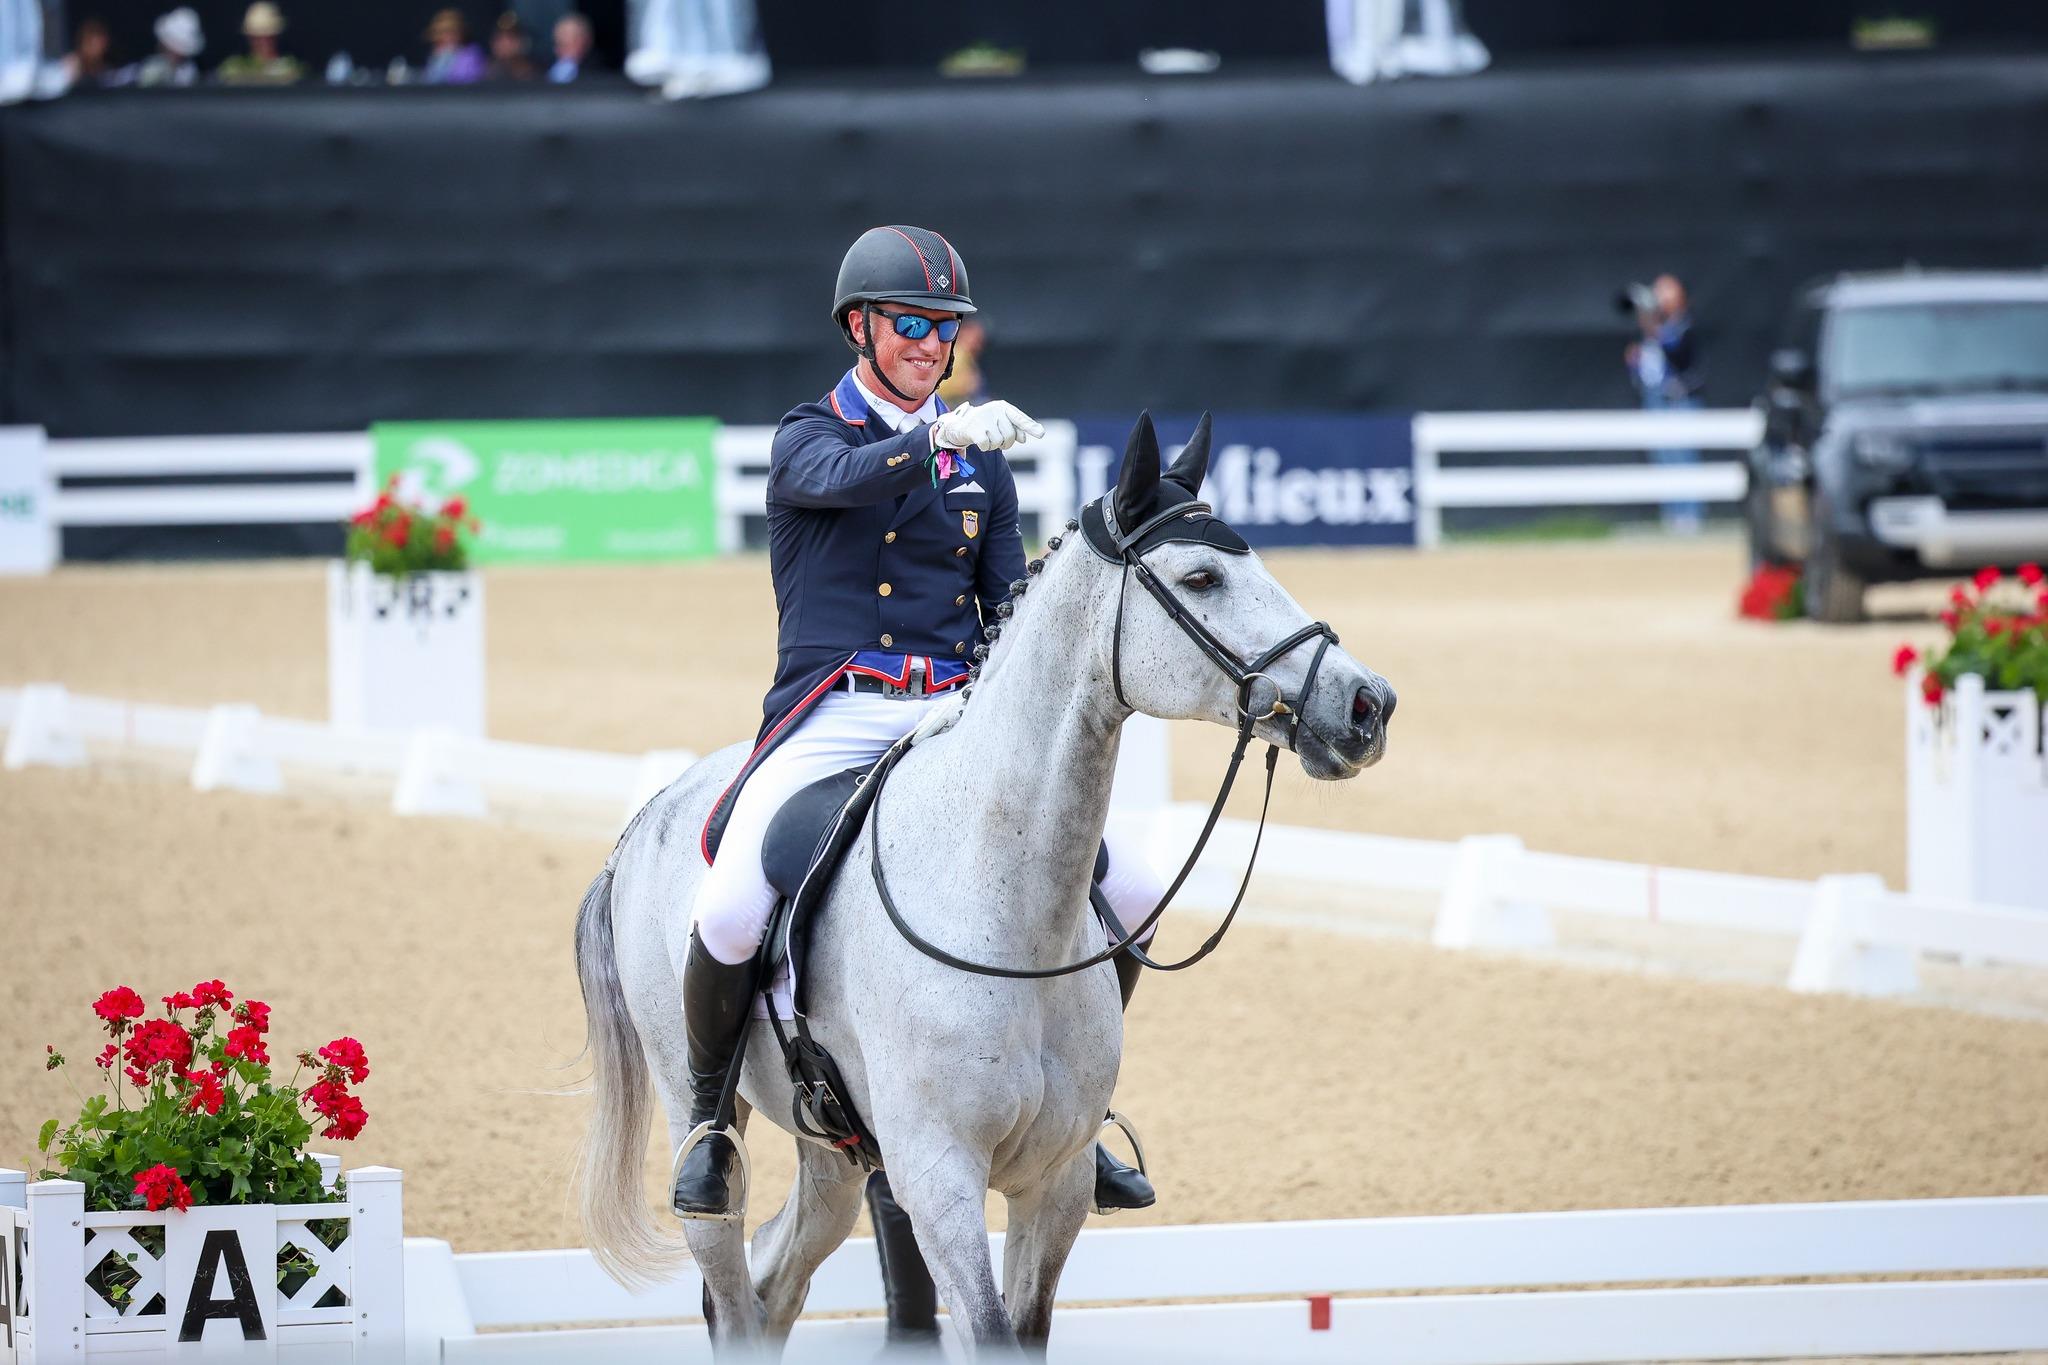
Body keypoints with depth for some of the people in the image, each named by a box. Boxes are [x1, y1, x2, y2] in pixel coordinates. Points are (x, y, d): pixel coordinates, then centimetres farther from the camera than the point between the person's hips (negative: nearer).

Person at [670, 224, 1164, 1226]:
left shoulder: (980, 459, 18)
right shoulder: (809, 438, 5)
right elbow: (844, 479, -21)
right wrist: (941, 437, -40)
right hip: (832, 716, -4)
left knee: (1130, 895, -9)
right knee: (732, 914, -29)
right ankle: (710, 1107, -3)